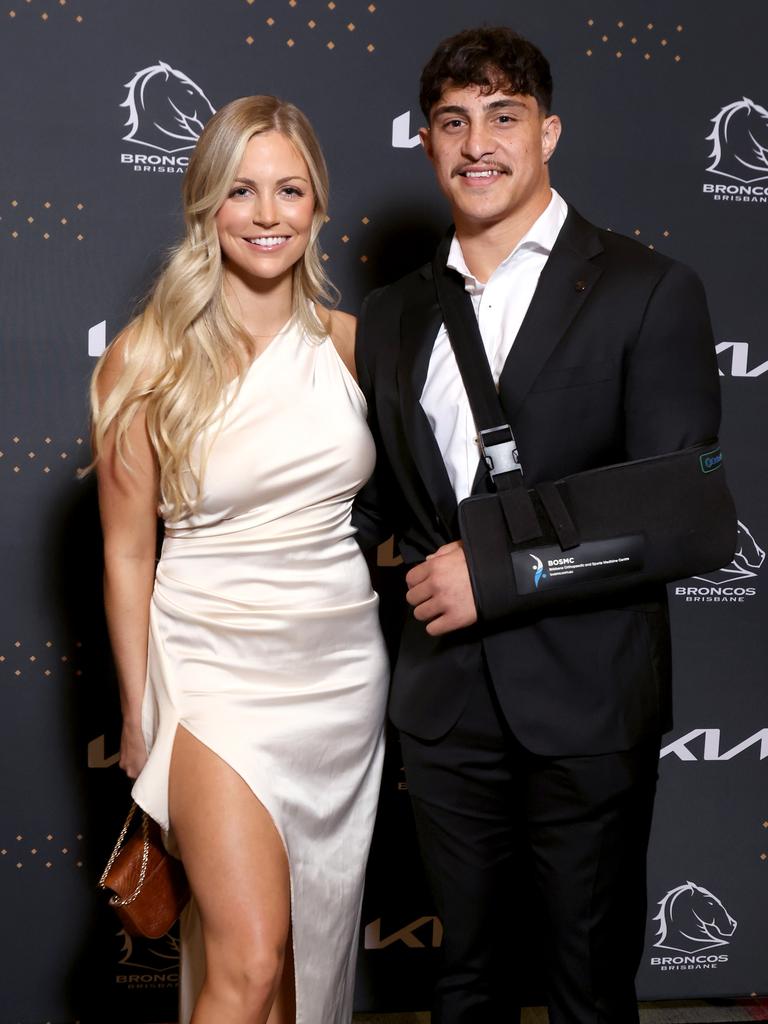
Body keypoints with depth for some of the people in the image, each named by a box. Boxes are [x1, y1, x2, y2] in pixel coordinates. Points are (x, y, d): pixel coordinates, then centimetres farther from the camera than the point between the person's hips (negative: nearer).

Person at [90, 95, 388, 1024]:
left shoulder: (348, 343, 3)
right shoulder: (145, 362, -8)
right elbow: (127, 553, -3)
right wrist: (139, 721, 1)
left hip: (343, 668, 4)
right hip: (218, 672, -4)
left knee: (314, 944, 15)